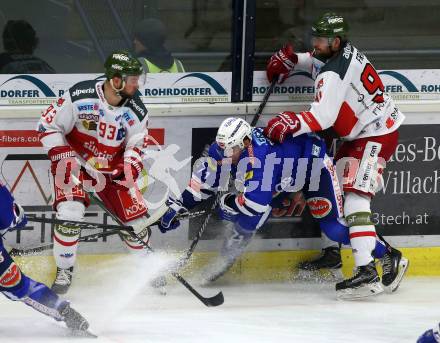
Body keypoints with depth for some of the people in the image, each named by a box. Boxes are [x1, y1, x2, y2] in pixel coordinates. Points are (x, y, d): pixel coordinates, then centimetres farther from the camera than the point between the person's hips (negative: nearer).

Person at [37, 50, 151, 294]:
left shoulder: (136, 112, -12)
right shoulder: (80, 96, -24)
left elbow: (137, 145, -2)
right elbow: (48, 125, -15)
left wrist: (129, 169, -19)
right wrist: (61, 156, -20)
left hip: (111, 170, 4)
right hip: (75, 161, -4)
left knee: (136, 219, 0)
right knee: (70, 212, -25)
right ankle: (64, 272, -6)